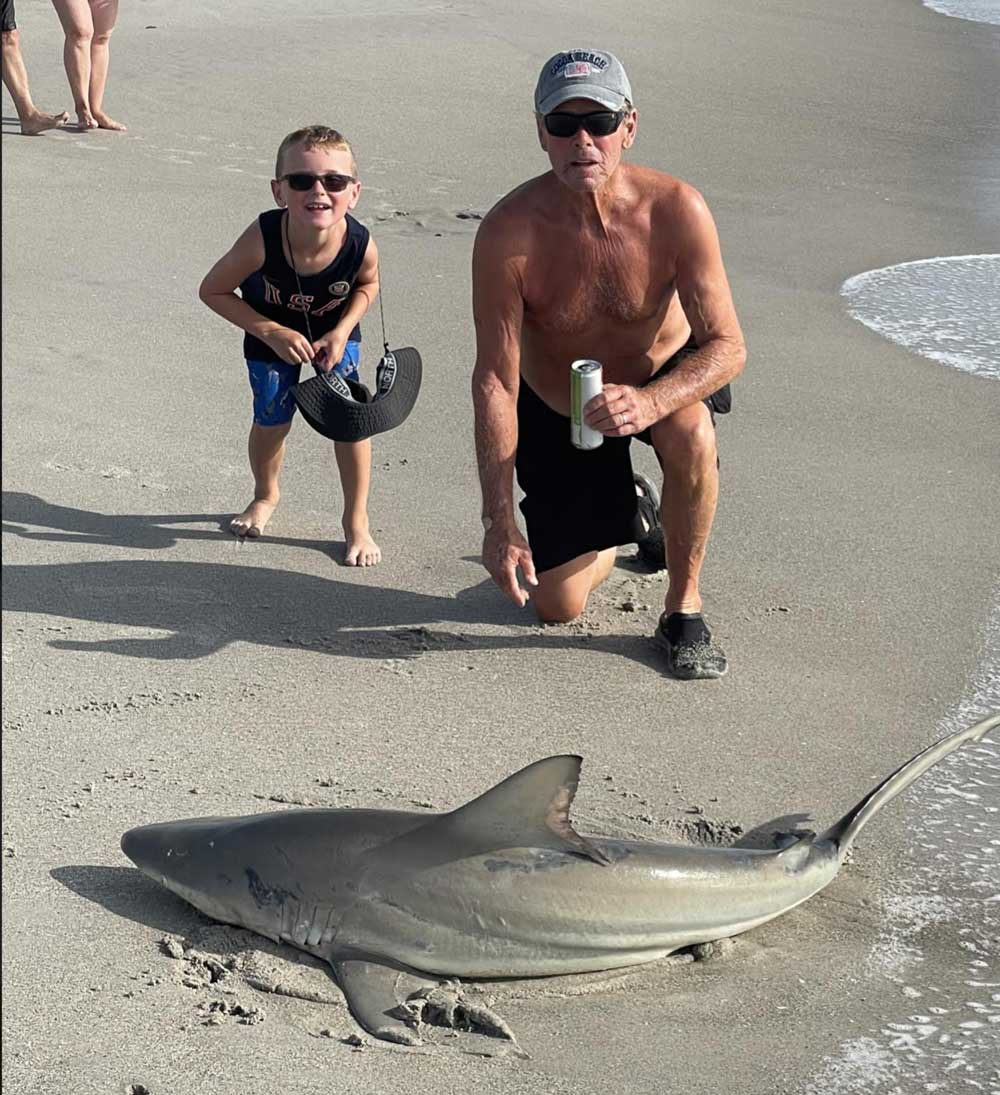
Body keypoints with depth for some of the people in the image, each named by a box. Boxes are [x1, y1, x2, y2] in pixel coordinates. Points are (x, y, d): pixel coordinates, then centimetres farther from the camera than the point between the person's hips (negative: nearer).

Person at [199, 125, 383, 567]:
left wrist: (341, 332, -21)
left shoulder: (360, 245, -35)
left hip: (334, 331, 1)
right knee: (271, 420, 8)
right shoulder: (262, 240, -40)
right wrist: (273, 333, -27)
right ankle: (265, 495, 41)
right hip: (272, 332, 0)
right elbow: (212, 290, -23)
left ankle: (356, 520, 16)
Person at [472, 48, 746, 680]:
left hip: (663, 379, -1)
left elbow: (727, 345, -25)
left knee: (691, 434, -38)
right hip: (556, 409, 1)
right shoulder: (509, 232, -28)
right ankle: (625, 512, 38)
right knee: (556, 607, 3)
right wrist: (498, 521, -29)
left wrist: (650, 402, -46)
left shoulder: (676, 209, -27)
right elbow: (495, 380, -24)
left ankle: (684, 607, -13)